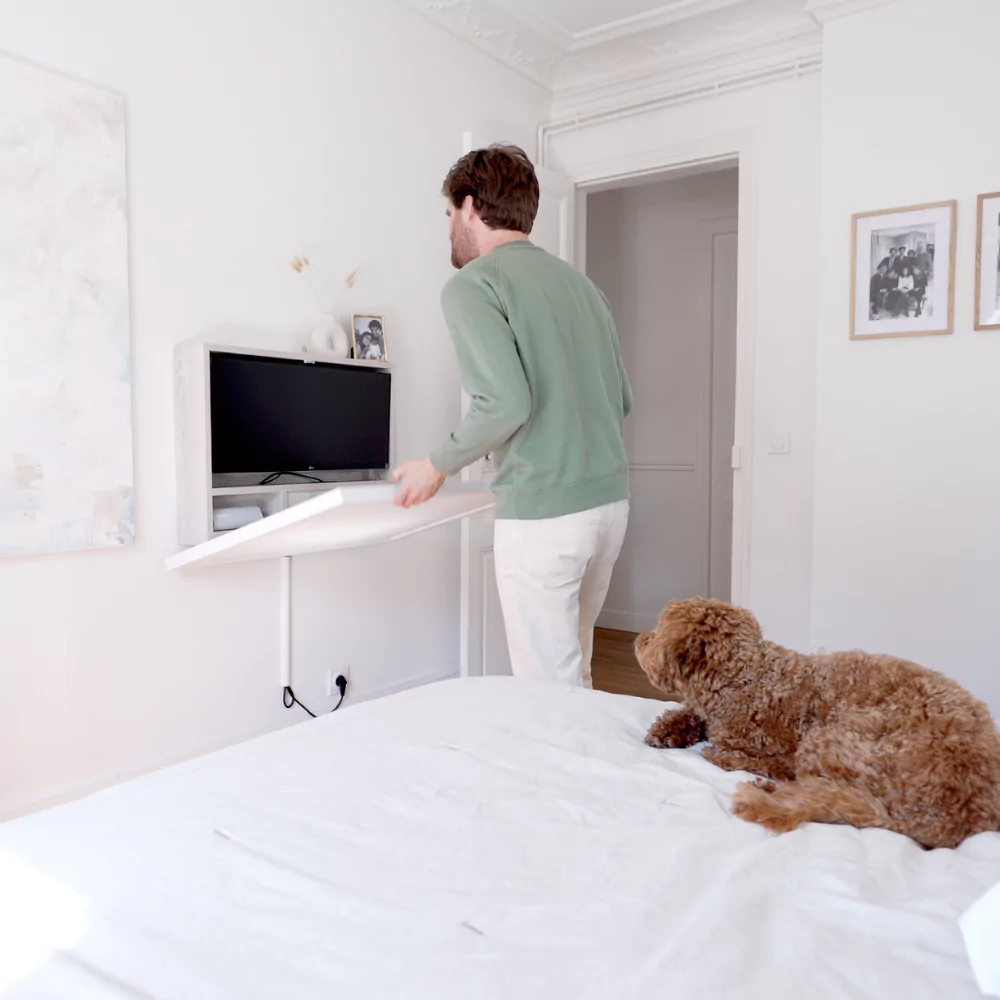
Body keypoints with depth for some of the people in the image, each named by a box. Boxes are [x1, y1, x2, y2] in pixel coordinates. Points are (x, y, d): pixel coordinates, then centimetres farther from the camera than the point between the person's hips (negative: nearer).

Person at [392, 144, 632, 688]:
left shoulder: (473, 284, -7)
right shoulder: (580, 283, 15)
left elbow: (505, 403, -19)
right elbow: (622, 400, 16)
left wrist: (438, 465, -4)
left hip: (541, 513, -8)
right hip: (610, 500, 8)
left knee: (547, 689, 4)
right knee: (573, 669, 20)